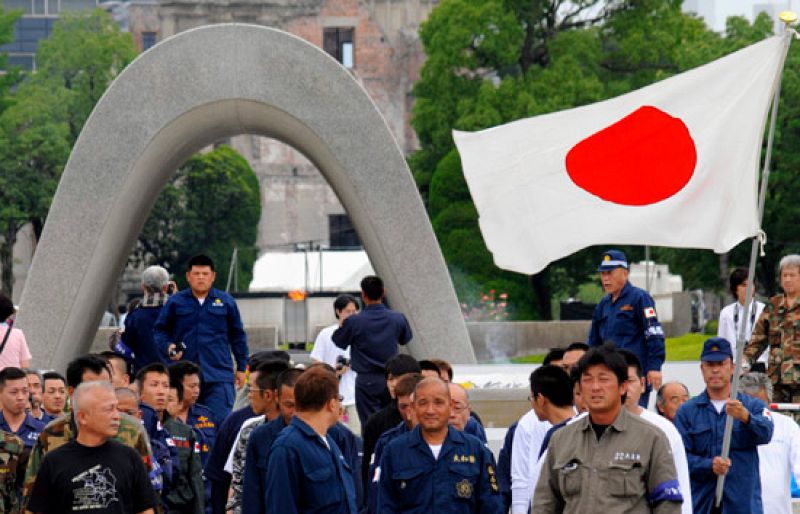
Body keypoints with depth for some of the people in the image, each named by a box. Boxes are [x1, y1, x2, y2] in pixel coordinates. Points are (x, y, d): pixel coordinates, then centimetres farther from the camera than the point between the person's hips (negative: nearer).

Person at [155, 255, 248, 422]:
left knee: (220, 420, -12)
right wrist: (168, 346, -7)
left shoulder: (226, 302, 9)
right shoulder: (175, 302, 8)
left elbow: (238, 336, 15)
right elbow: (159, 331, 13)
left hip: (219, 376, -1)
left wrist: (241, 368, 14)